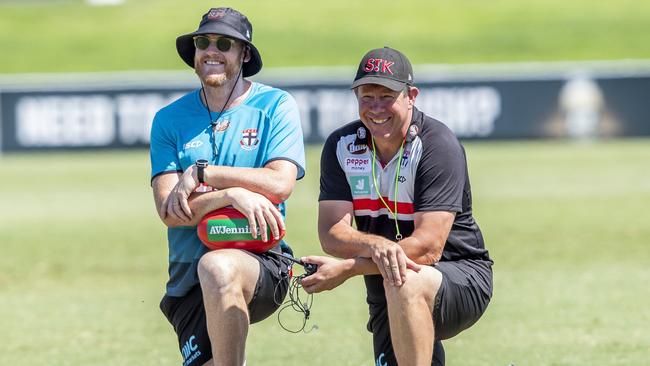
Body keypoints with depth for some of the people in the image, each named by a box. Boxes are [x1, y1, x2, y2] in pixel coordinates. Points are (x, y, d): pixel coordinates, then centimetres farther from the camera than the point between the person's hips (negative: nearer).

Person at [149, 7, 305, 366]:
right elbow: (169, 211, -3)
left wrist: (201, 172, -10)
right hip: (188, 280, 3)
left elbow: (280, 184, -11)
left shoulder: (275, 106, 3)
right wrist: (232, 194, -19)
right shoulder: (169, 120, 8)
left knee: (217, 268, -37)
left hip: (263, 266, -3)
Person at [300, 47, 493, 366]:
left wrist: (346, 269, -29)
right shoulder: (341, 146, 0)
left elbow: (428, 247, -24)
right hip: (387, 301, 6)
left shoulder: (437, 145, -16)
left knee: (405, 283, -37)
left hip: (461, 275, -6)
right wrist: (375, 245, -33)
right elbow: (331, 234, -10)